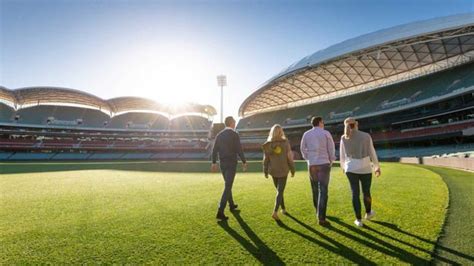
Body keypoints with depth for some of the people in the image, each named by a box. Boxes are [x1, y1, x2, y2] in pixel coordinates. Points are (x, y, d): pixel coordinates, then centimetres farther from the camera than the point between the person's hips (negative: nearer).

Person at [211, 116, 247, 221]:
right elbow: (239, 150, -14)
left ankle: (232, 205, 37)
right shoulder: (234, 134, -11)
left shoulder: (219, 135, 5)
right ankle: (220, 212, -11)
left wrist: (214, 163, 11)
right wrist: (244, 162, -3)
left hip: (222, 163, 6)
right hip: (231, 163, -6)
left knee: (228, 184, 22)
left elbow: (214, 150, 4)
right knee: (227, 187, -6)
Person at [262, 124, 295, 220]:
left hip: (273, 171, 2)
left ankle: (283, 209, 33)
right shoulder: (285, 142, -10)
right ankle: (275, 212, -10)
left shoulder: (268, 145, -6)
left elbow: (266, 159, -2)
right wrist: (292, 170, 3)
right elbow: (289, 158, -8)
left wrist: (265, 172, 8)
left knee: (279, 190, 21)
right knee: (280, 191, 3)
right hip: (283, 170, -2)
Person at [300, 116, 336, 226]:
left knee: (315, 190, 16)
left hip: (312, 165, 3)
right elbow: (331, 149, -1)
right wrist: (331, 161, 13)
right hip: (324, 164, -3)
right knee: (323, 191, -3)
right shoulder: (326, 133, -3)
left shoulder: (306, 134, 4)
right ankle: (321, 218, -7)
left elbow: (303, 149, 8)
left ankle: (319, 213, 33)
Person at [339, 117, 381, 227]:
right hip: (365, 169, 0)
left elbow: (342, 156, 6)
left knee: (355, 194, 8)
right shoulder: (366, 136, -7)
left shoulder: (344, 138, -3)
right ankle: (368, 213, 41)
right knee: (366, 192, 19)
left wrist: (343, 167, 23)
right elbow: (372, 153, -1)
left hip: (351, 169, 1)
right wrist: (377, 167, 12)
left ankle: (359, 220, 12)